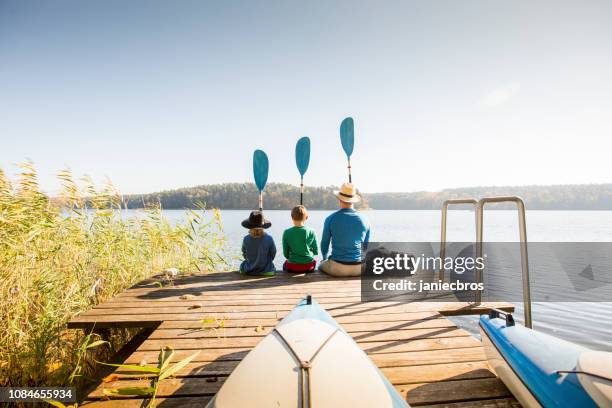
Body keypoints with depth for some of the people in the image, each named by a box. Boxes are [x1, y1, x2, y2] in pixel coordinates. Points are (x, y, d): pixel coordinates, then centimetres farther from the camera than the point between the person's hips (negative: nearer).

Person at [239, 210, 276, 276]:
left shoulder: (246, 239, -15)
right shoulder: (269, 239, -18)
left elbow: (244, 255, 1)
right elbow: (273, 254, -4)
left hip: (248, 271, 1)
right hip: (266, 271, -1)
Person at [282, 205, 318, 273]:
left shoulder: (287, 232, -8)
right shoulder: (311, 231, -7)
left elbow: (285, 254, -1)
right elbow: (316, 252, 2)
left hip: (292, 267, 0)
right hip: (309, 266, 1)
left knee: (285, 264, 31)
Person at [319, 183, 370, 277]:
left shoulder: (330, 219, -6)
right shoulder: (363, 221, 0)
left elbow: (324, 244, 4)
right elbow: (367, 246, 12)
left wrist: (324, 258, 26)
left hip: (337, 269, -2)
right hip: (358, 268, 2)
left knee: (321, 265, 32)